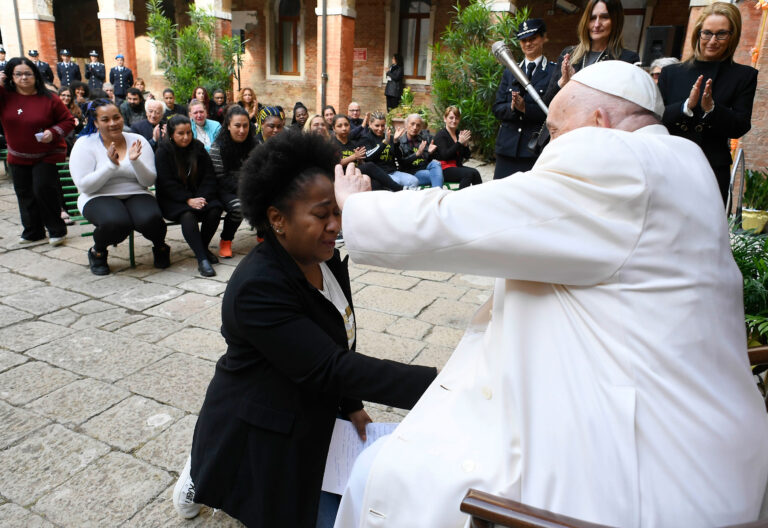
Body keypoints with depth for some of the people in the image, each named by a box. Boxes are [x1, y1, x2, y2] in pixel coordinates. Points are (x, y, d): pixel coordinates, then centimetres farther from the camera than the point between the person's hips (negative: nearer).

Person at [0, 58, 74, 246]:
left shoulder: (48, 99, -8)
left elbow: (68, 121, -2)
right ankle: (32, 232, 24)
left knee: (43, 190, -12)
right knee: (25, 195, 10)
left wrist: (54, 132, -19)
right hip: (18, 157, 4)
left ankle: (57, 230, 3)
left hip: (47, 156, -4)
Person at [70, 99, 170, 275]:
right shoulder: (84, 144, -1)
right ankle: (97, 252, -1)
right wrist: (111, 165, -20)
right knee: (116, 222, -35)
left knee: (150, 219, -32)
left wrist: (135, 161, -19)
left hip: (136, 195, 2)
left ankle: (160, 247, 4)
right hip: (99, 198, -1)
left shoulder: (137, 141, 5)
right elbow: (85, 186, -10)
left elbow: (149, 181, -1)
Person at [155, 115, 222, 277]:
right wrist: (188, 200, -22)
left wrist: (201, 198, -14)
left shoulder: (198, 148, 8)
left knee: (215, 209, -26)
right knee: (187, 215, -34)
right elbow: (167, 184, -11)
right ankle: (202, 259, -38)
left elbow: (209, 177, 4)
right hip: (173, 200, -3)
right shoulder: (164, 151, -2)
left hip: (199, 196, 3)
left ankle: (203, 247, -6)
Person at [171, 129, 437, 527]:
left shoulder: (325, 259, -6)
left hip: (314, 417, 7)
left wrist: (352, 404, 2)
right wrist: (435, 384, -36)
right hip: (262, 434, -7)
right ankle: (205, 477, 23)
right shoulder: (257, 287, -30)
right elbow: (328, 368, -34)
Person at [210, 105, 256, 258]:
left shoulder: (253, 143, 5)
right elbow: (221, 178, -11)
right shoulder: (217, 147, -9)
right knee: (237, 207, -35)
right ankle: (225, 241, -8)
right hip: (227, 190, -4)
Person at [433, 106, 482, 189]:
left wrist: (466, 144, -5)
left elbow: (467, 156, 14)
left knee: (475, 172, -23)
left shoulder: (460, 134, 14)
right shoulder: (440, 135, -2)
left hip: (458, 166, 6)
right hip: (444, 170, -5)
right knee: (469, 173, -28)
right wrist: (459, 142, -17)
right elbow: (444, 155, -16)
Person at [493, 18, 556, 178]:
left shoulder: (555, 72, 3)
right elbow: (497, 108, 12)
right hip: (507, 146, 4)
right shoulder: (510, 71, 18)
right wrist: (512, 107, -10)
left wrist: (525, 108, -16)